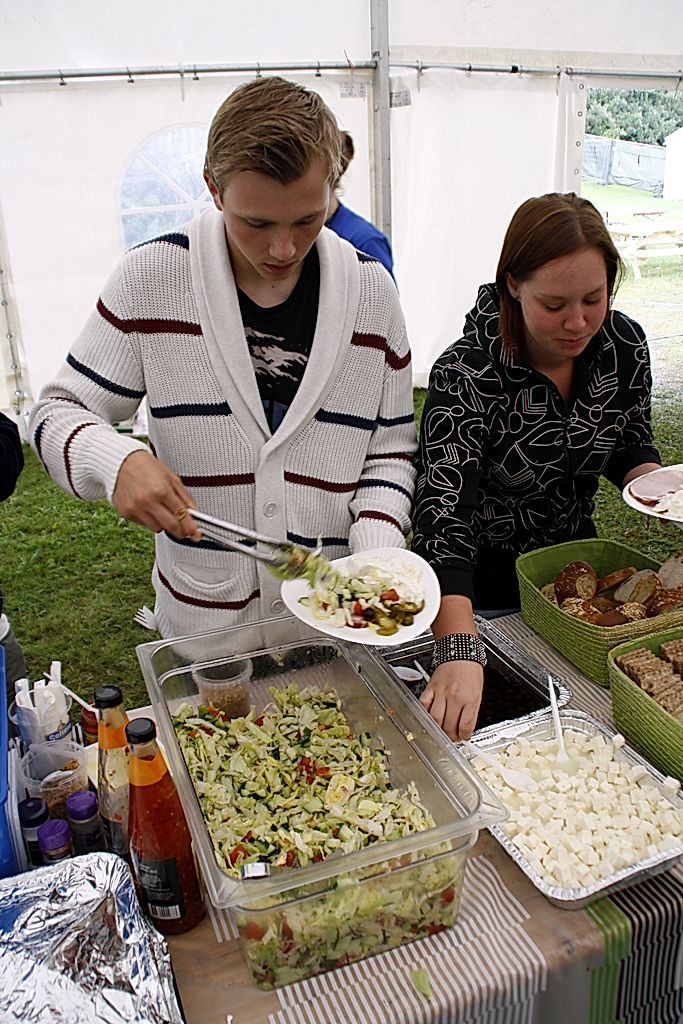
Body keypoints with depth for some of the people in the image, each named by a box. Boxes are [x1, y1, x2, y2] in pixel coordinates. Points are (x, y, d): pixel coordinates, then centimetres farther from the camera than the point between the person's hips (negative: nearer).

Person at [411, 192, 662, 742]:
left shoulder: (625, 344, -13)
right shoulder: (467, 375, -31)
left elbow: (631, 445, 4)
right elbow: (443, 512, -40)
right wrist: (459, 650, -51)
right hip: (481, 584, -5)